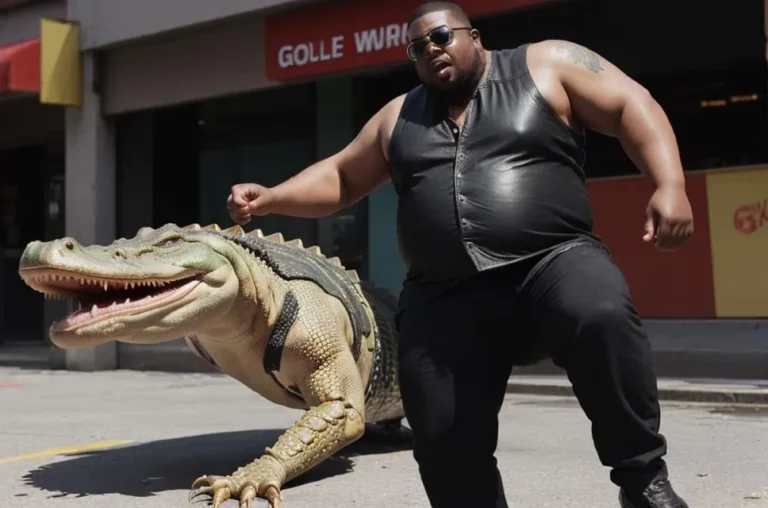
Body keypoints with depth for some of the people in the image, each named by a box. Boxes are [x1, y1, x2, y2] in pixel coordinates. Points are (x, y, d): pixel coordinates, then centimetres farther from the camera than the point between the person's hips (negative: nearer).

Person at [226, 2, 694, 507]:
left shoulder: (546, 64, 9)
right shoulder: (399, 117, 21)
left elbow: (632, 106, 3)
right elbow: (340, 177, 28)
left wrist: (670, 186, -12)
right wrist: (269, 198, 13)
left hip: (554, 261, -4)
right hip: (444, 299, 4)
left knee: (601, 316, -35)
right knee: (445, 443, -4)